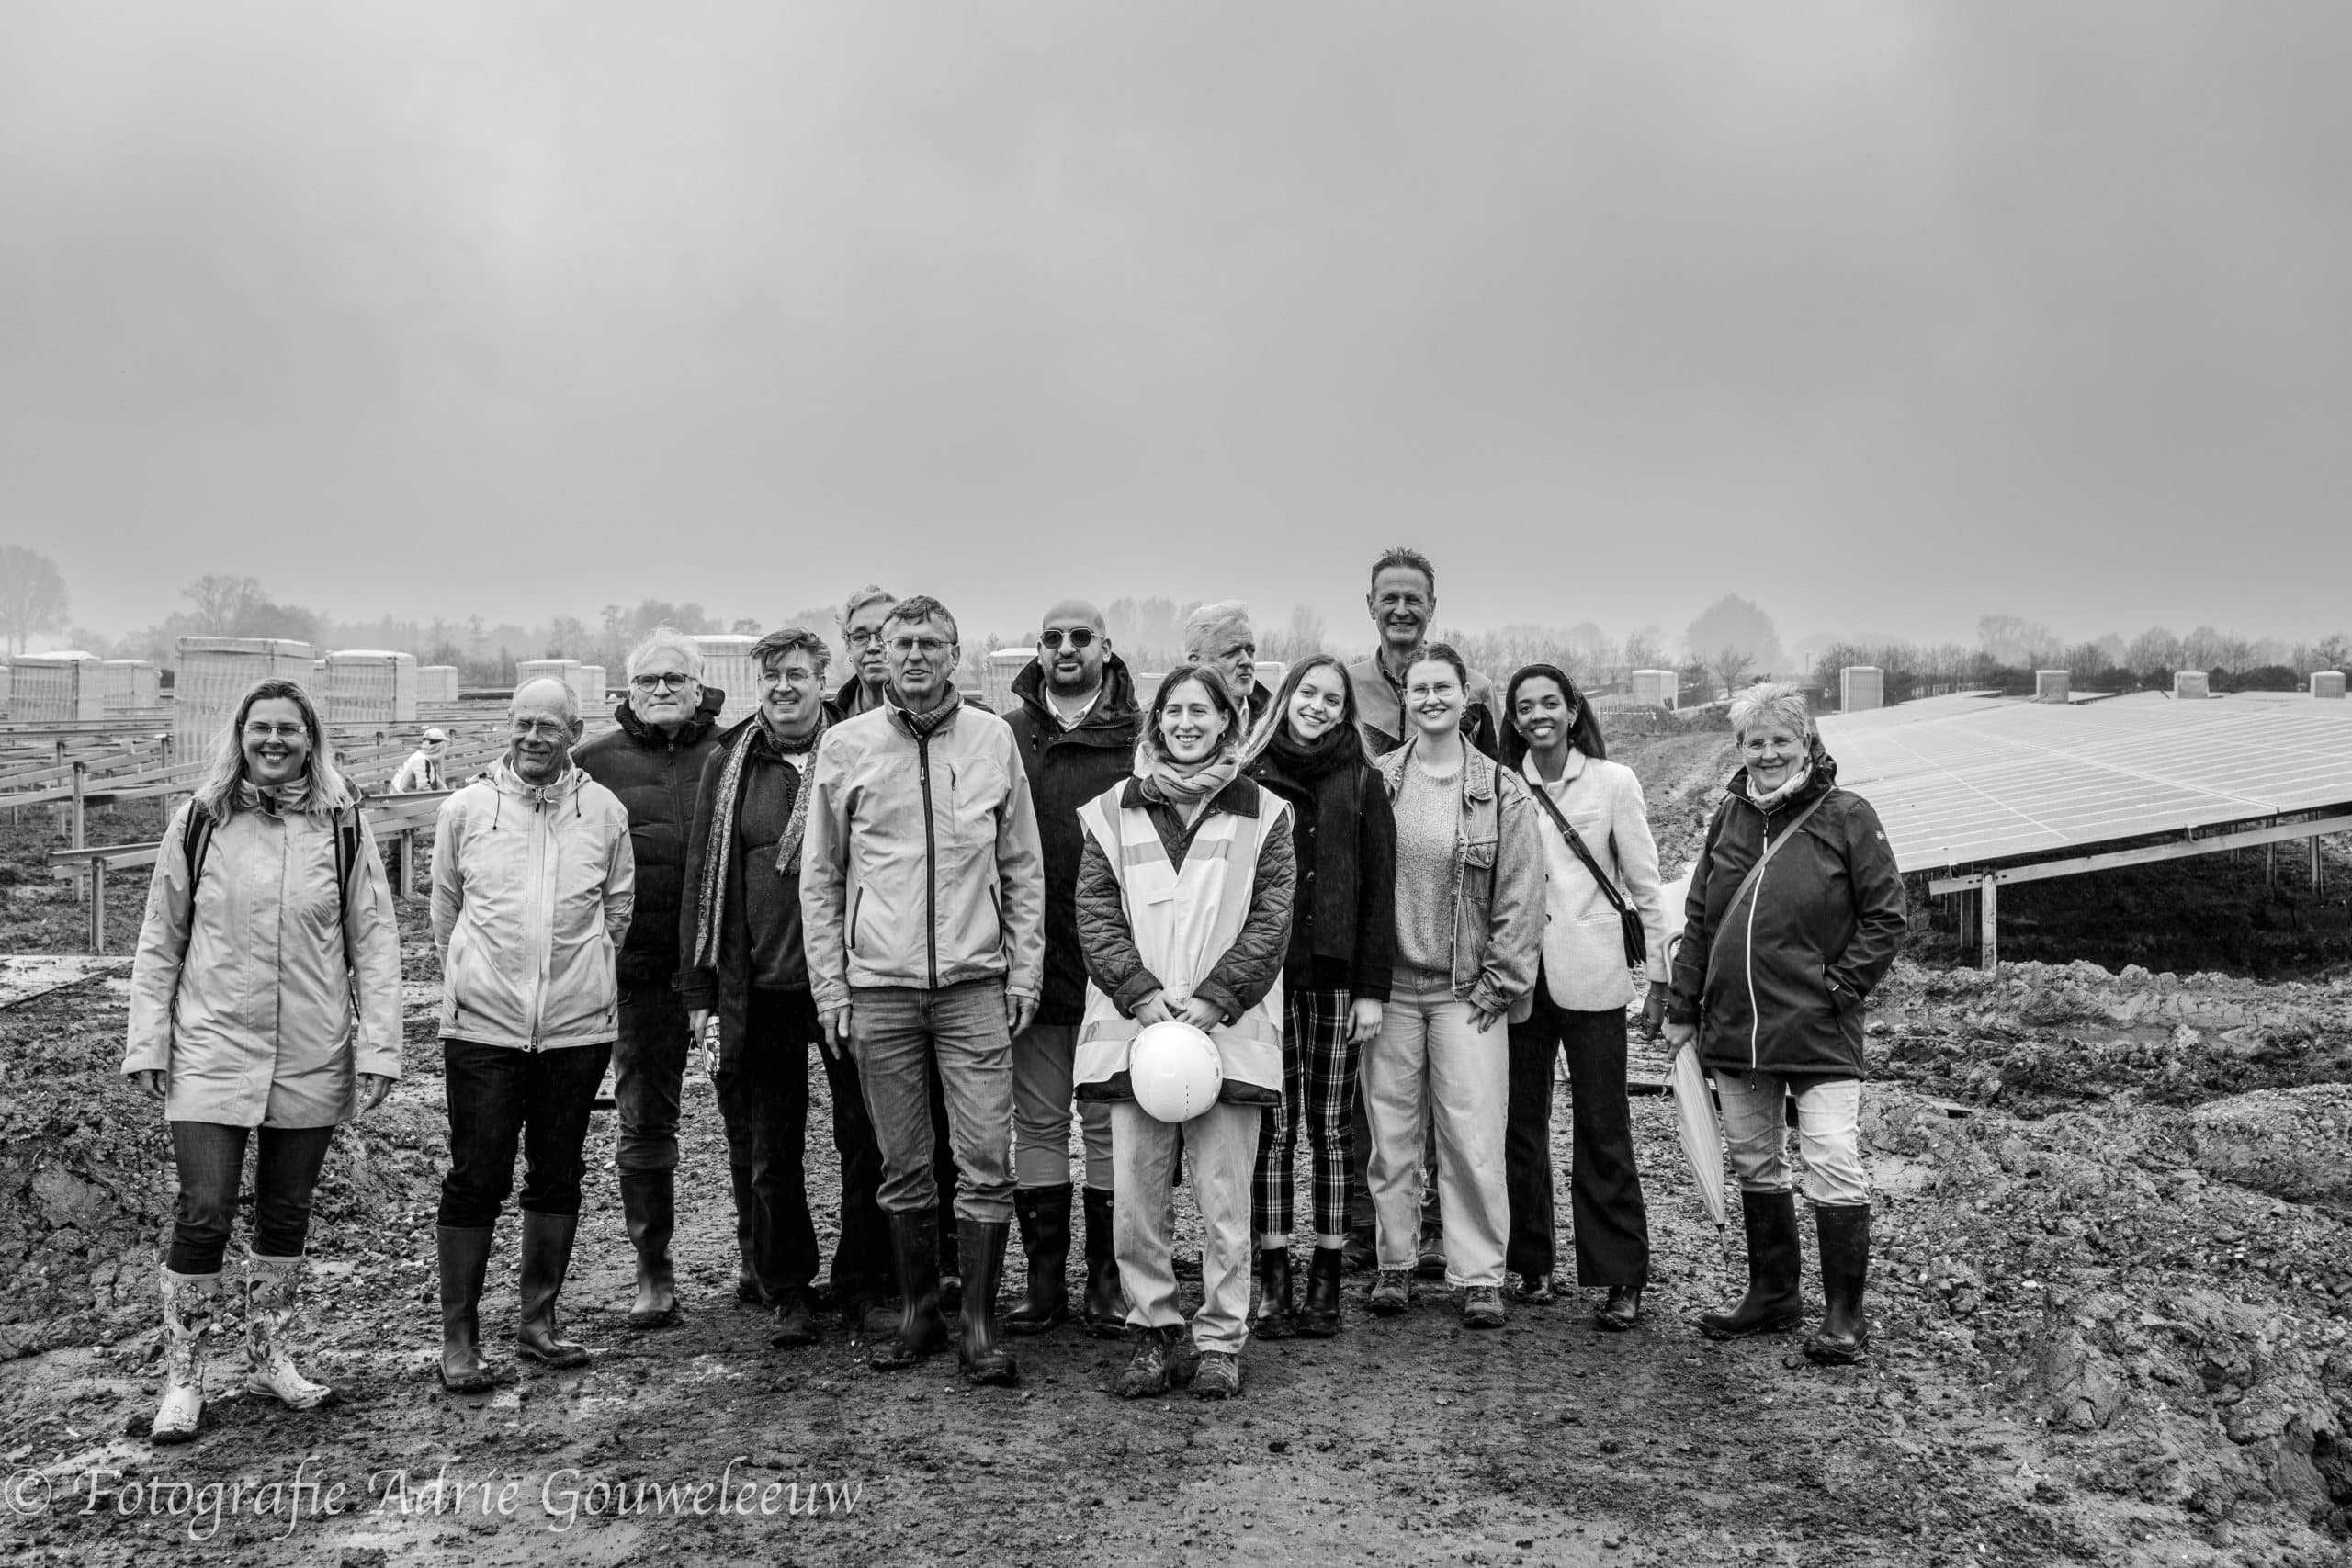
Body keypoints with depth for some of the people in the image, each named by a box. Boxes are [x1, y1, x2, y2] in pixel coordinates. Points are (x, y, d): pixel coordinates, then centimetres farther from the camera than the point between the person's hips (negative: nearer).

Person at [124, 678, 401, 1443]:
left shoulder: (343, 828, 1)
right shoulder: (198, 822, 1)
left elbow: (375, 943, 1)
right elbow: (159, 942, 5)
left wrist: (378, 1045, -5)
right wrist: (148, 1042, 0)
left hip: (311, 1062, 1)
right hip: (211, 1055, -1)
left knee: (286, 1215, 13)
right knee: (204, 1215, -5)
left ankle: (271, 1357, 29)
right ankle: (182, 1379, 11)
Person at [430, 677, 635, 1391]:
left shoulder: (604, 810, 2)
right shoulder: (465, 808, 1)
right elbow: (444, 910, 12)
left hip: (578, 1024, 2)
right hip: (483, 1025, -2)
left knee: (557, 1174, 12)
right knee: (476, 1178, 0)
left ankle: (538, 1320, 25)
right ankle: (458, 1336, 12)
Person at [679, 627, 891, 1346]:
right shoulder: (729, 763, 6)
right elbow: (702, 874, 8)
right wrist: (699, 985, 3)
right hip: (758, 985, 2)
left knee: (866, 1141, 5)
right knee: (769, 1150, 9)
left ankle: (864, 1285, 20)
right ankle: (787, 1290, 23)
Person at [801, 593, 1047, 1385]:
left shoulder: (992, 738, 4)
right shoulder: (845, 745, 4)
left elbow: (1023, 868, 9)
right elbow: (820, 875, 8)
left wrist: (1024, 968, 2)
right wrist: (830, 982, 2)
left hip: (974, 985, 0)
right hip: (878, 989, 1)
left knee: (986, 1161, -3)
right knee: (903, 1165, 9)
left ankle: (980, 1324, 8)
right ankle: (919, 1311, 24)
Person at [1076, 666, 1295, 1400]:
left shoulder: (1261, 814, 6)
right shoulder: (1115, 810, 10)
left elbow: (1271, 920, 1)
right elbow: (1095, 911, 4)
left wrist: (1214, 999, -10)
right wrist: (1140, 992, -9)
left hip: (1228, 1030, -1)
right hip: (1134, 1028, 1)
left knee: (1224, 1197, 1)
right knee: (1137, 1195, 3)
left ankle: (1220, 1340, 14)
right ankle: (1153, 1330, 18)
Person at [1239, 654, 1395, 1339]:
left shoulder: (1362, 783, 5)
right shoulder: (1249, 780, 7)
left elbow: (1379, 889, 2)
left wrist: (1373, 987, -5)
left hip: (1336, 974, 0)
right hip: (1266, 973, 0)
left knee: (1331, 1124, 5)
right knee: (1273, 1124, 2)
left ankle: (1327, 1276, 13)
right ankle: (1272, 1275, 9)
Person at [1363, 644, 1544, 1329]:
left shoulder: (1502, 791, 1)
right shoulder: (1377, 783, 4)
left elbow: (1520, 896, 1)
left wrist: (1500, 983, -4)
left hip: (1467, 992, -1)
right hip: (1388, 988, 1)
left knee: (1474, 1138, -2)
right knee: (1391, 1135, 6)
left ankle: (1480, 1277, 9)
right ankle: (1395, 1265, 19)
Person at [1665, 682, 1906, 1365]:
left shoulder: (1846, 816, -5)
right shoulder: (1729, 817, 9)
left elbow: (1885, 917, -3)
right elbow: (1698, 919, 13)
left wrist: (1840, 987, -11)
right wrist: (1684, 1009, 11)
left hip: (1818, 1032, -5)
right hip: (1732, 1028, 6)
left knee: (1833, 1168, -6)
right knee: (1754, 1166, 15)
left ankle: (1845, 1313, 8)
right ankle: (1772, 1293, 29)